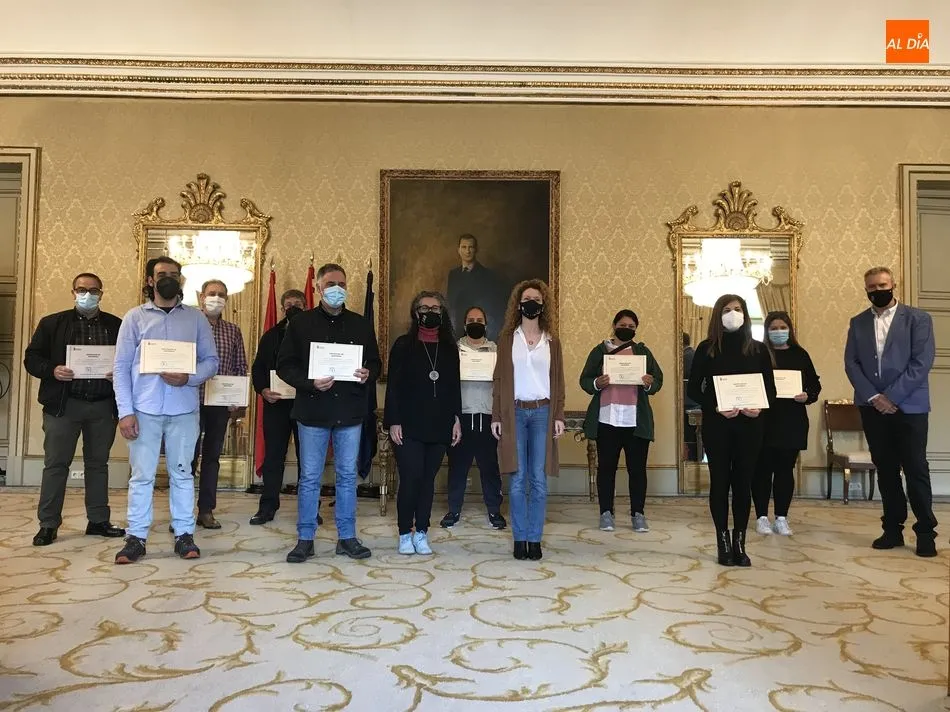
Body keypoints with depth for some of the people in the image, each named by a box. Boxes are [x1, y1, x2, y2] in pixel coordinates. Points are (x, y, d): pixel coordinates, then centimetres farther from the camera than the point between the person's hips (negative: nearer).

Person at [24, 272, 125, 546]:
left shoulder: (116, 325, 7)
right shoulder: (52, 323, 6)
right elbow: (32, 358, 5)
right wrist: (52, 370, -14)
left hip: (104, 405, 1)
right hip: (63, 404, -1)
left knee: (98, 463, 10)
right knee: (56, 464, 2)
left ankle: (99, 521, 19)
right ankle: (48, 524, 12)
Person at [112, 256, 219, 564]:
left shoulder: (196, 318, 8)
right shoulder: (135, 317, 5)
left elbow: (211, 361, 6)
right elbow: (121, 367, 1)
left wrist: (188, 378, -15)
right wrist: (125, 411, -8)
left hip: (183, 409, 1)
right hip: (144, 409, -1)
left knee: (182, 473, 8)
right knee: (141, 475, 4)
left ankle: (184, 534, 16)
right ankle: (136, 537, 15)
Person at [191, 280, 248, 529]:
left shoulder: (233, 331, 8)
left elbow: (241, 367, 7)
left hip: (222, 403, 3)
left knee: (212, 455, 10)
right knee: (189, 455, 1)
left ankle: (206, 510, 19)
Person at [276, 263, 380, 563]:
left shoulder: (361, 325, 9)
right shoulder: (301, 323, 2)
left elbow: (375, 362, 13)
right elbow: (284, 365, -1)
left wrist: (368, 373, -11)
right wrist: (310, 383, -17)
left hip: (350, 412, 2)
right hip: (313, 411, -2)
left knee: (348, 476, 9)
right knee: (309, 478, 4)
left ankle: (347, 538, 19)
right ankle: (305, 539, 16)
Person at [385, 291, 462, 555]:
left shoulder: (450, 348, 10)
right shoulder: (403, 345, 1)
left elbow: (455, 386, 12)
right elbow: (393, 385, -2)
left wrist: (456, 419, 5)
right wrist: (393, 422, -8)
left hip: (439, 425, 3)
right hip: (409, 425, -3)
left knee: (428, 479, 7)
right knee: (410, 479, -6)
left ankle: (421, 533, 16)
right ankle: (405, 533, 9)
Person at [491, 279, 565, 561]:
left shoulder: (551, 340, 10)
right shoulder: (507, 338, 7)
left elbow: (558, 380, 9)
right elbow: (499, 379, 5)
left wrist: (559, 416, 0)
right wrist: (496, 417, -1)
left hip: (542, 412, 1)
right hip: (514, 412, -1)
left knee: (539, 480, 1)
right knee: (518, 479, 1)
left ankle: (534, 539, 9)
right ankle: (520, 538, 10)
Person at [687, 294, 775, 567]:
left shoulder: (758, 349, 6)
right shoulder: (707, 348, 1)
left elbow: (770, 389, 6)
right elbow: (693, 389, -1)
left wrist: (759, 408, -14)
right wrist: (715, 407, -17)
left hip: (750, 425, 1)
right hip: (716, 425, -1)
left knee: (743, 482, 5)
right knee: (720, 481, 4)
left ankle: (739, 543, 15)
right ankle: (724, 543, 13)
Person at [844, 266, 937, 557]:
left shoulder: (918, 318, 0)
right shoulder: (858, 323, 10)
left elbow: (922, 363, -9)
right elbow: (851, 363, 4)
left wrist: (892, 397, -15)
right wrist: (873, 397, -9)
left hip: (908, 406, -3)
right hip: (872, 407, 3)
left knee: (915, 469, 0)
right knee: (885, 469, 8)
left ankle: (926, 531, 11)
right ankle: (893, 528, 16)